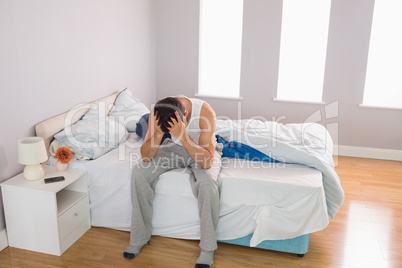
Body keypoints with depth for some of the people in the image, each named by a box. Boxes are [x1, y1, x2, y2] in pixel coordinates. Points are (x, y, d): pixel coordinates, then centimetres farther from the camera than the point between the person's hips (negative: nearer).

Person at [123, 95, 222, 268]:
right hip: (174, 148, 3)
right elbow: (145, 156, -21)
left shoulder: (205, 112, -34)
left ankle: (207, 250, -14)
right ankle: (139, 238, -1)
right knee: (139, 172, -19)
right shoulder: (157, 111, -24)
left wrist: (182, 135, -48)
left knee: (207, 182, -35)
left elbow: (207, 161, -36)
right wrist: (158, 134, -40)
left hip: (202, 151, -3)